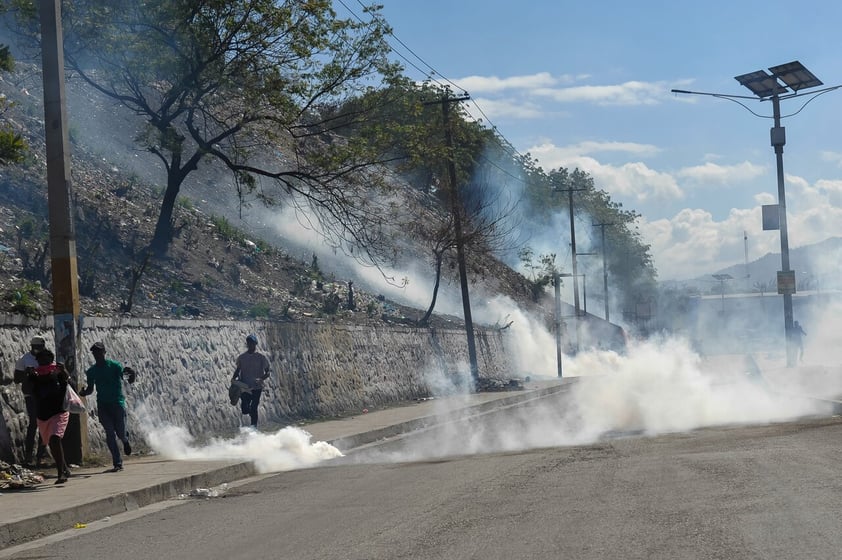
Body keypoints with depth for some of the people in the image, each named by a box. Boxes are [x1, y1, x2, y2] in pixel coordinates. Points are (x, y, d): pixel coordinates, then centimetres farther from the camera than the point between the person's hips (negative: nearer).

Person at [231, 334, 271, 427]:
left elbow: (267, 373, -2)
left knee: (253, 408, -5)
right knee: (244, 409, -2)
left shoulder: (261, 358, -3)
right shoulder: (241, 357, 5)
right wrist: (234, 378, -7)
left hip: (257, 387, -2)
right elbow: (238, 370, 14)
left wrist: (261, 379, -22)